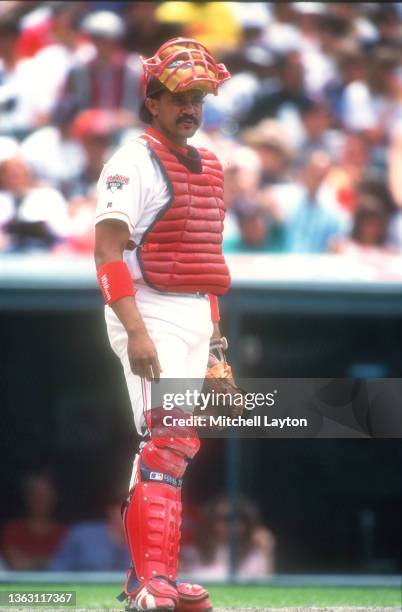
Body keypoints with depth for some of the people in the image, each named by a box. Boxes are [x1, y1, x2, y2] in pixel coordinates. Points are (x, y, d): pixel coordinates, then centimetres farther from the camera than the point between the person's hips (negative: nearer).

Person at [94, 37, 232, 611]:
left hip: (197, 318, 8)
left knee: (180, 445, 8)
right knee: (166, 441, -16)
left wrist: (215, 330, 16)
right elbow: (108, 251, -16)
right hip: (152, 317, -8)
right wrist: (136, 331, -24)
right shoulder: (133, 162, -9)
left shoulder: (208, 168, 16)